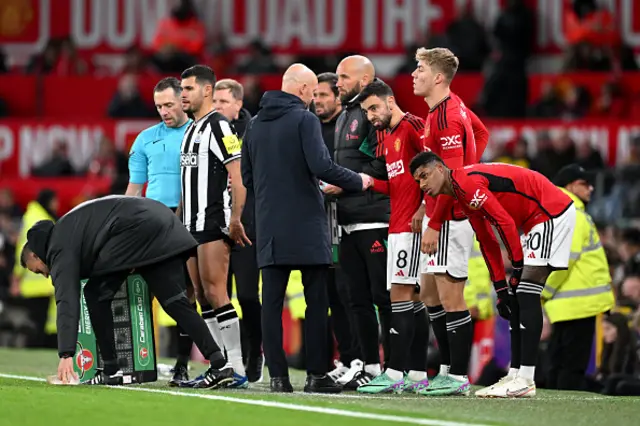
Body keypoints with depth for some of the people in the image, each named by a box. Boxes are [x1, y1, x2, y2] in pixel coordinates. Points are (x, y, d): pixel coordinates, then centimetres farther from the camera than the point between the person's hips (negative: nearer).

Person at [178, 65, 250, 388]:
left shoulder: (219, 127, -9)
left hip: (214, 222, -9)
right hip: (192, 225, 10)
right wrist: (177, 219, 22)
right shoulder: (191, 130, 20)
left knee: (215, 294, -13)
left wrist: (235, 220, -21)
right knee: (203, 297, 7)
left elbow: (238, 176, -16)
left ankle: (237, 370, -12)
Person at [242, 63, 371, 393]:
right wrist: (357, 182, -4)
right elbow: (321, 166, -18)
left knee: (272, 301, 3)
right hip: (305, 224, -5)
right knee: (316, 300, 1)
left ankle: (277, 376, 0)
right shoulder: (304, 119, -8)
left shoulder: (255, 124, 12)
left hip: (269, 226, 5)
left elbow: (247, 177, 16)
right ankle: (316, 374, 0)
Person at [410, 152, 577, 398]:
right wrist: (501, 289, 15)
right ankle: (516, 375, 7)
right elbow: (487, 242, 18)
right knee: (520, 297, 7)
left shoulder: (467, 182, -17)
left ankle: (525, 380, -18)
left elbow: (505, 223, -21)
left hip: (553, 212, -10)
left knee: (526, 293, -15)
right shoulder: (462, 195, 14)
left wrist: (518, 269, -14)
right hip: (537, 220, 10)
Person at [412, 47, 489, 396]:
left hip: (450, 217, -11)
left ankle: (458, 378, -4)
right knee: (430, 293, 14)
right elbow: (481, 133, 30)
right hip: (437, 213, 11)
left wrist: (434, 225, -20)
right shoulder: (449, 108, 12)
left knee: (451, 298, -7)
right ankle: (448, 370, 19)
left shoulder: (446, 116, -18)